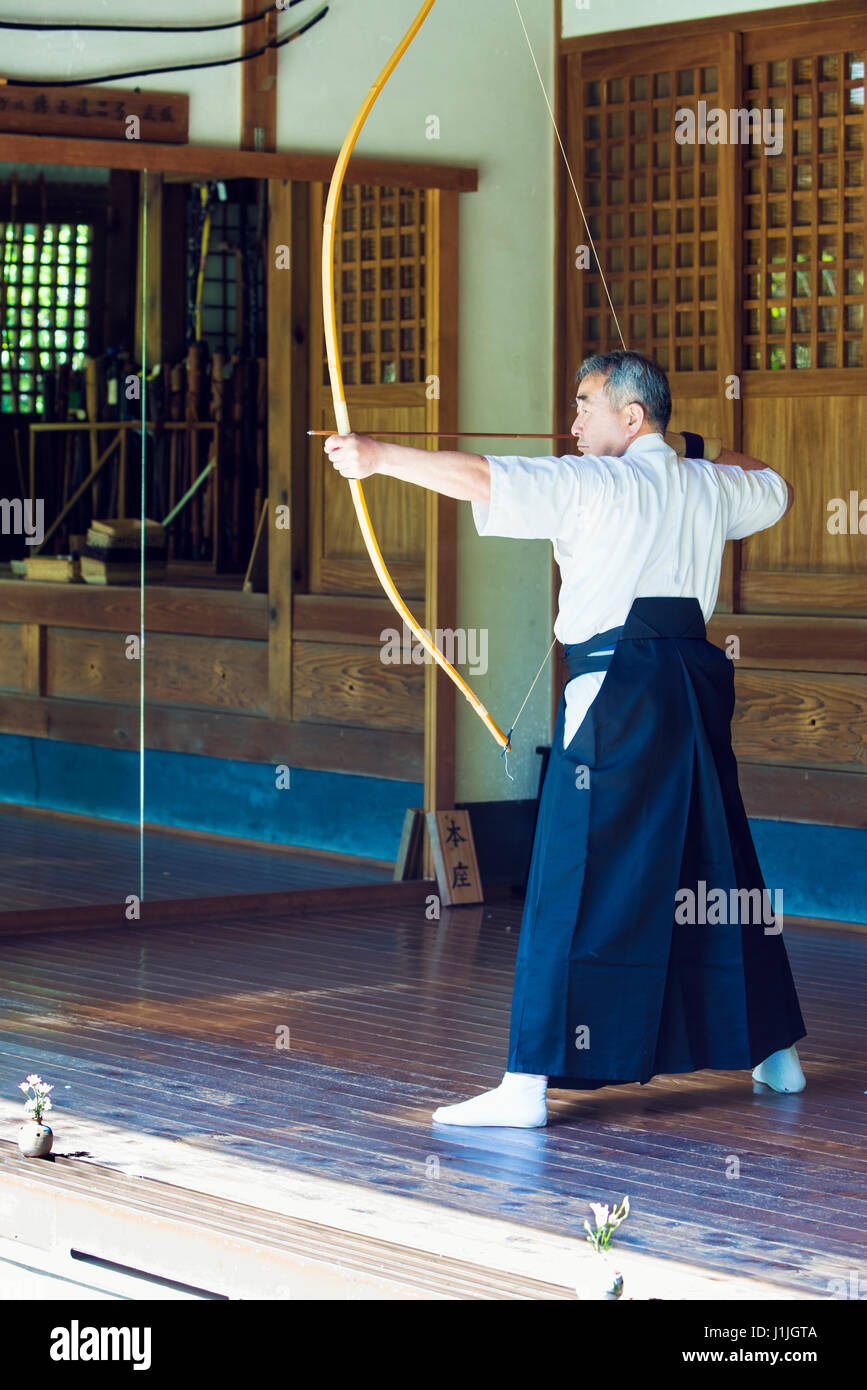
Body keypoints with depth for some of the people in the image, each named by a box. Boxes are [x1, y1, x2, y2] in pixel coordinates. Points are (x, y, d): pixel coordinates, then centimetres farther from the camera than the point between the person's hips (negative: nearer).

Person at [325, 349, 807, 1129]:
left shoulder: (595, 485, -8)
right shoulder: (711, 486, 13)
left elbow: (479, 477, -17)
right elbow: (778, 491, 35)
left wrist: (379, 456, -11)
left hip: (618, 689, -7)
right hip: (696, 682, 7)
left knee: (576, 885, -9)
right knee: (719, 870, 18)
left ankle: (528, 1085, -13)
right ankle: (775, 1051, 29)